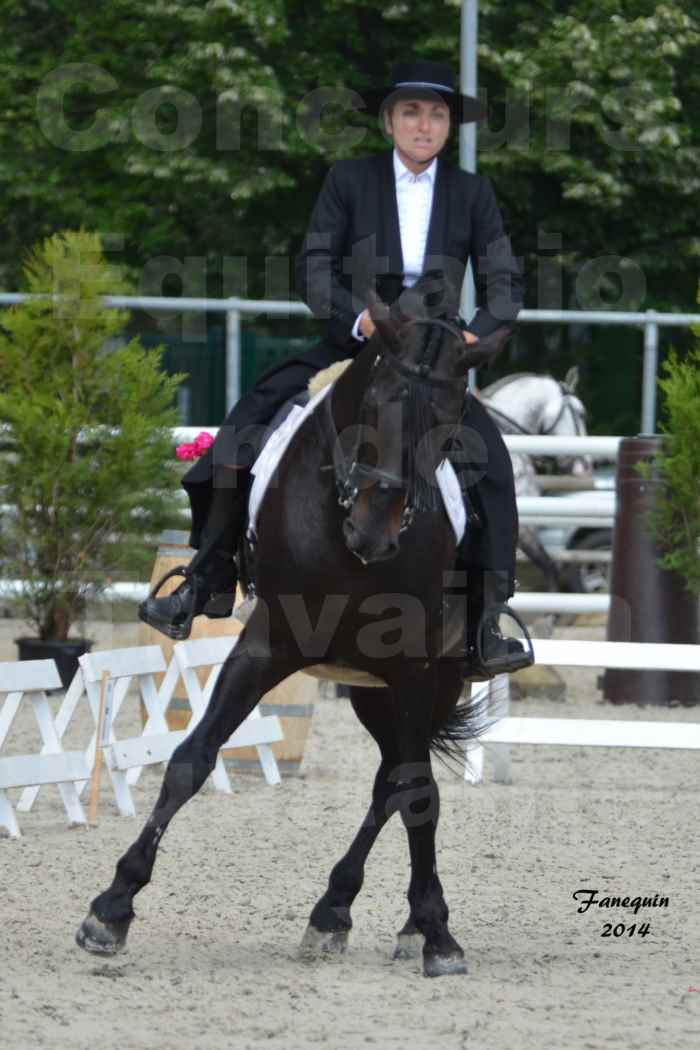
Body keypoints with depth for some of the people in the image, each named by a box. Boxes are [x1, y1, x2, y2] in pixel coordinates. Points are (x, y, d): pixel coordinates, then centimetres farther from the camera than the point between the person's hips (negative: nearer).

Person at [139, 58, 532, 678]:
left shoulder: (472, 195, 3)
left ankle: (485, 631, -20)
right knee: (245, 431, -17)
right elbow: (314, 271, -4)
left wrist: (477, 331, -18)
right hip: (350, 346, 0)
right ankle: (203, 590, -10)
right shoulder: (349, 181, 1)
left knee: (489, 459, -24)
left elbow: (505, 287, 3)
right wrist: (360, 315, -22)